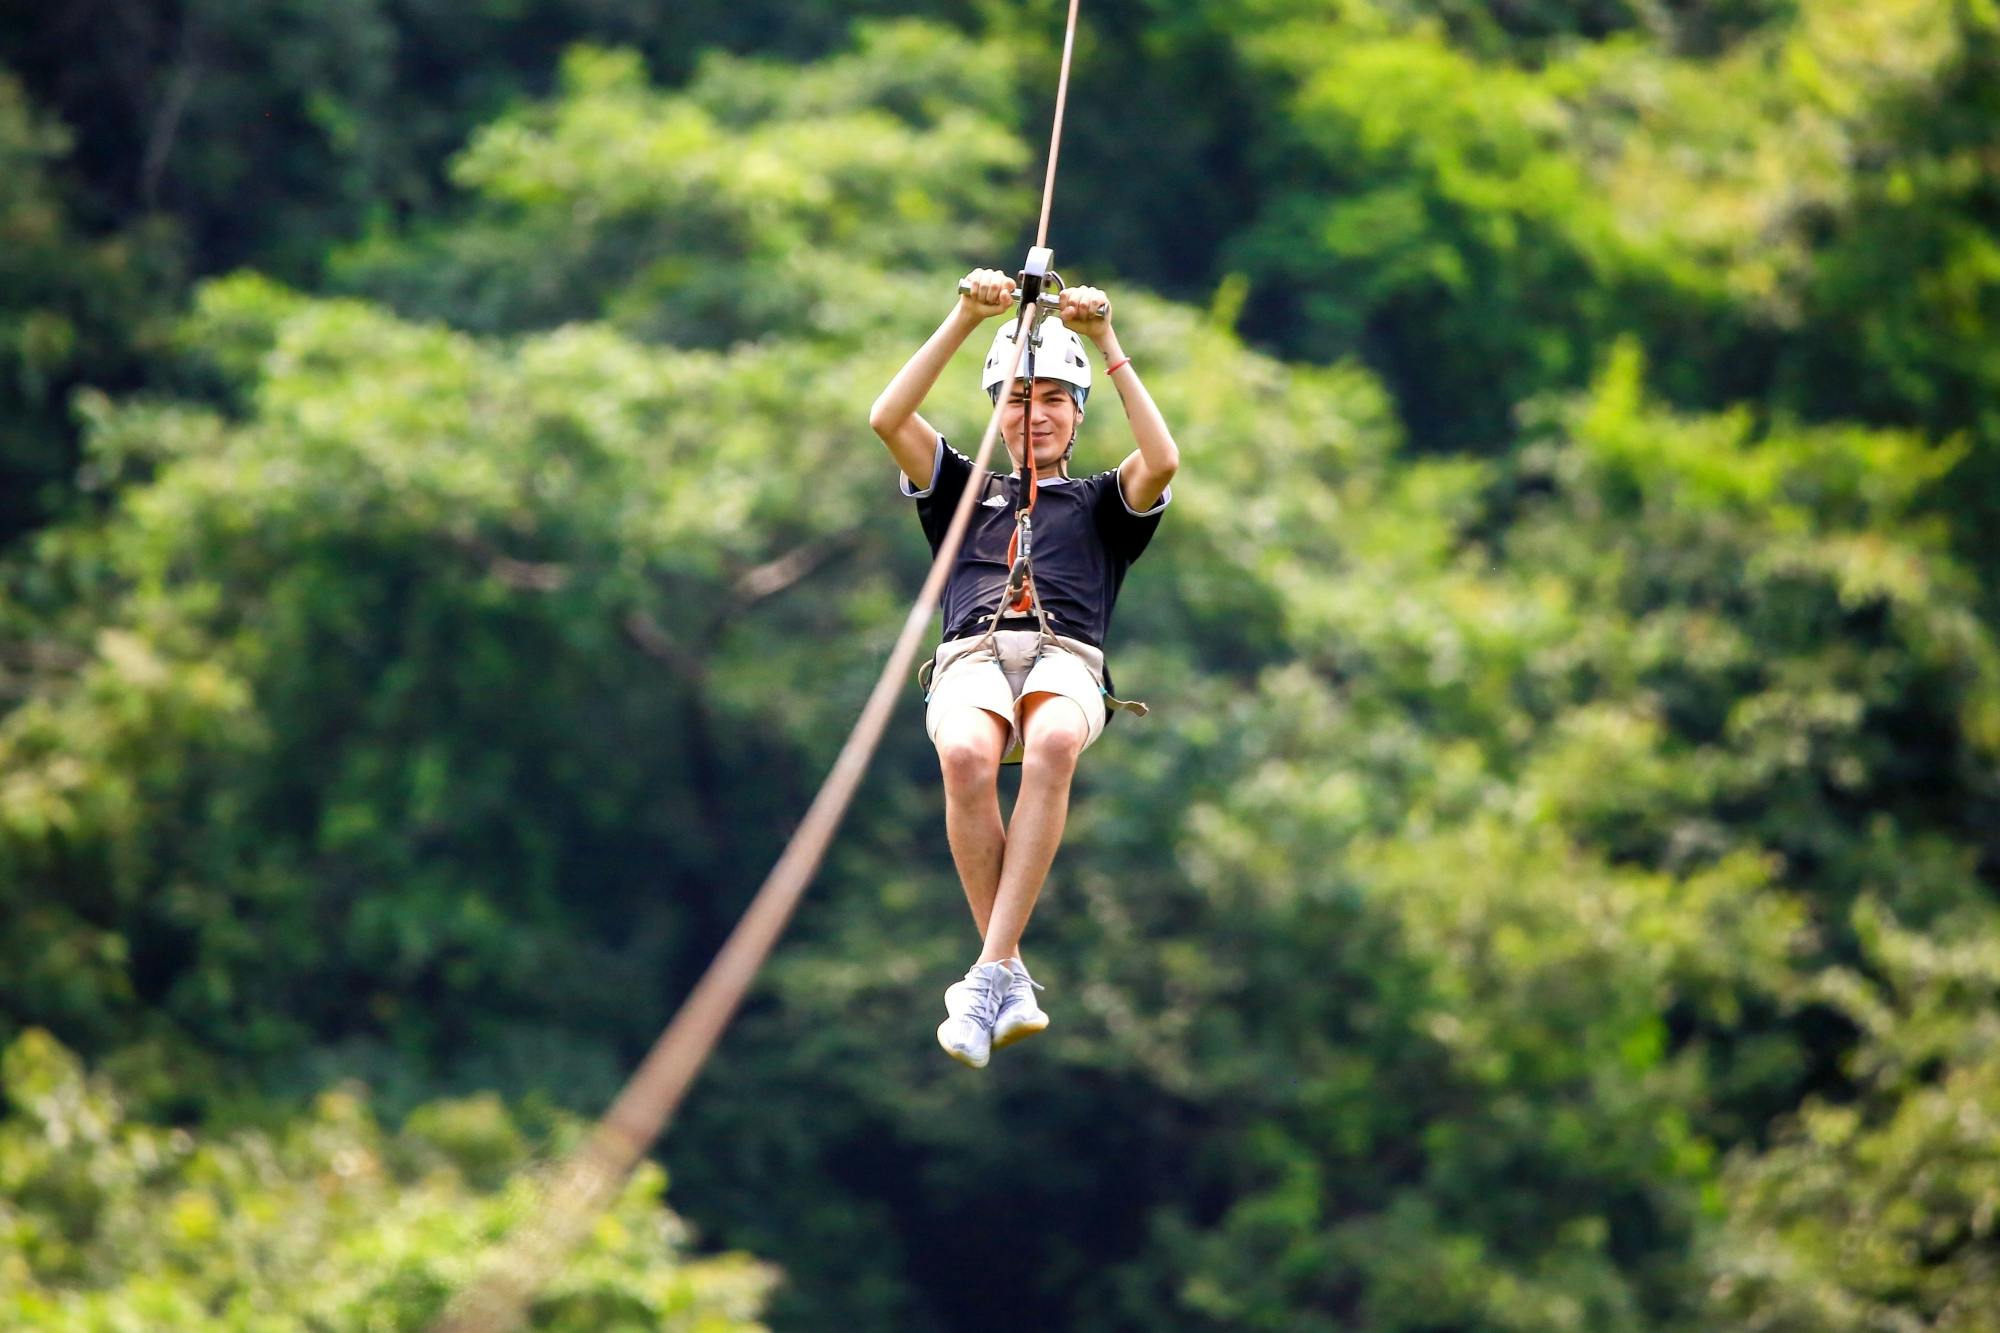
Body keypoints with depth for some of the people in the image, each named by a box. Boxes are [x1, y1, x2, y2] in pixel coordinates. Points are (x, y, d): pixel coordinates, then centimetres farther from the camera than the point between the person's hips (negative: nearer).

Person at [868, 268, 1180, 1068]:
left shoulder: (1102, 502, 30)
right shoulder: (967, 491, 33)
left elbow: (1161, 462, 7)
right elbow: (887, 420, 18)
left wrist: (1107, 343, 7)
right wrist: (966, 319, 11)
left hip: (1067, 661, -1)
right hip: (973, 657, 1)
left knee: (1052, 745, -40)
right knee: (966, 756, -38)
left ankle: (989, 975, -44)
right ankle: (1011, 978, -32)